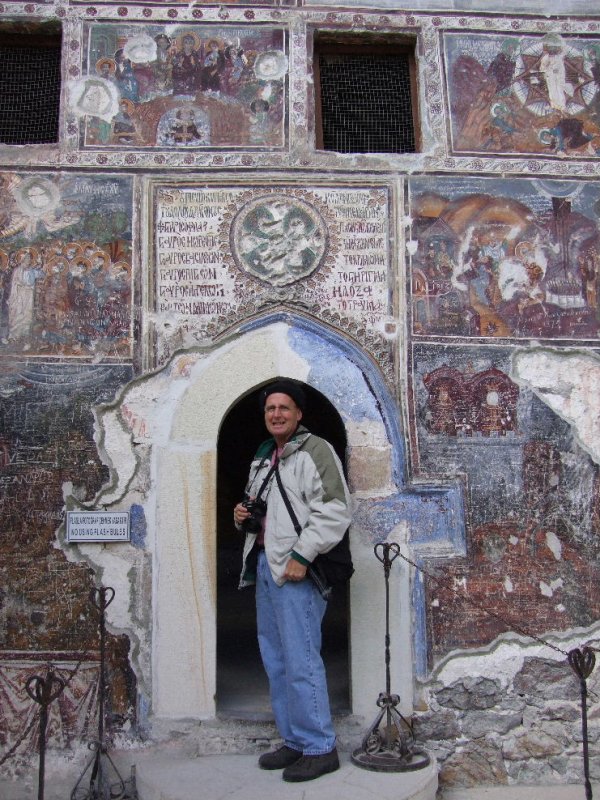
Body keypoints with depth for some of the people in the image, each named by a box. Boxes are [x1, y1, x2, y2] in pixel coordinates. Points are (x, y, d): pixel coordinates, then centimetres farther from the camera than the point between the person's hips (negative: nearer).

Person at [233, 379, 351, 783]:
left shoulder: (314, 450, -8)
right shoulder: (263, 457, 19)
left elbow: (333, 511, -17)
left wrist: (301, 556, -21)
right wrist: (244, 516, 9)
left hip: (295, 570, -9)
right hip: (264, 566, 9)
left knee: (301, 661, -6)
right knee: (276, 660, 14)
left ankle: (320, 748, 7)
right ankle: (294, 741, 26)